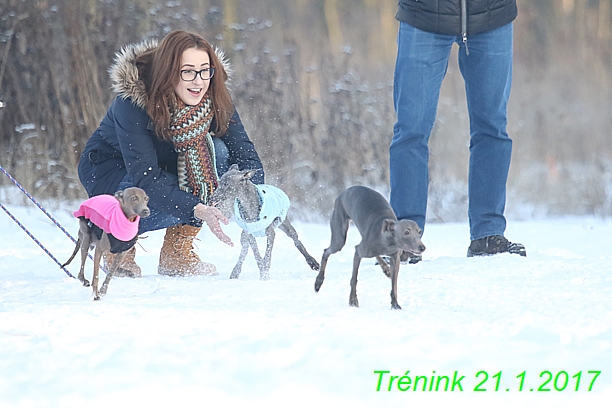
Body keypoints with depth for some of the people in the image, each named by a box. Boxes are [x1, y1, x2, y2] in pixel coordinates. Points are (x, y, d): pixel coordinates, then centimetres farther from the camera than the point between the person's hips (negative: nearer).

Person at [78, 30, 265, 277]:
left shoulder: (214, 99, -18)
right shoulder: (132, 101, -32)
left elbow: (244, 152, -20)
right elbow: (145, 178, -36)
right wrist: (197, 210, -49)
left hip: (166, 167, 5)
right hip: (109, 170, -5)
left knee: (217, 152, -24)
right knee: (172, 199, -35)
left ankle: (176, 254, -12)